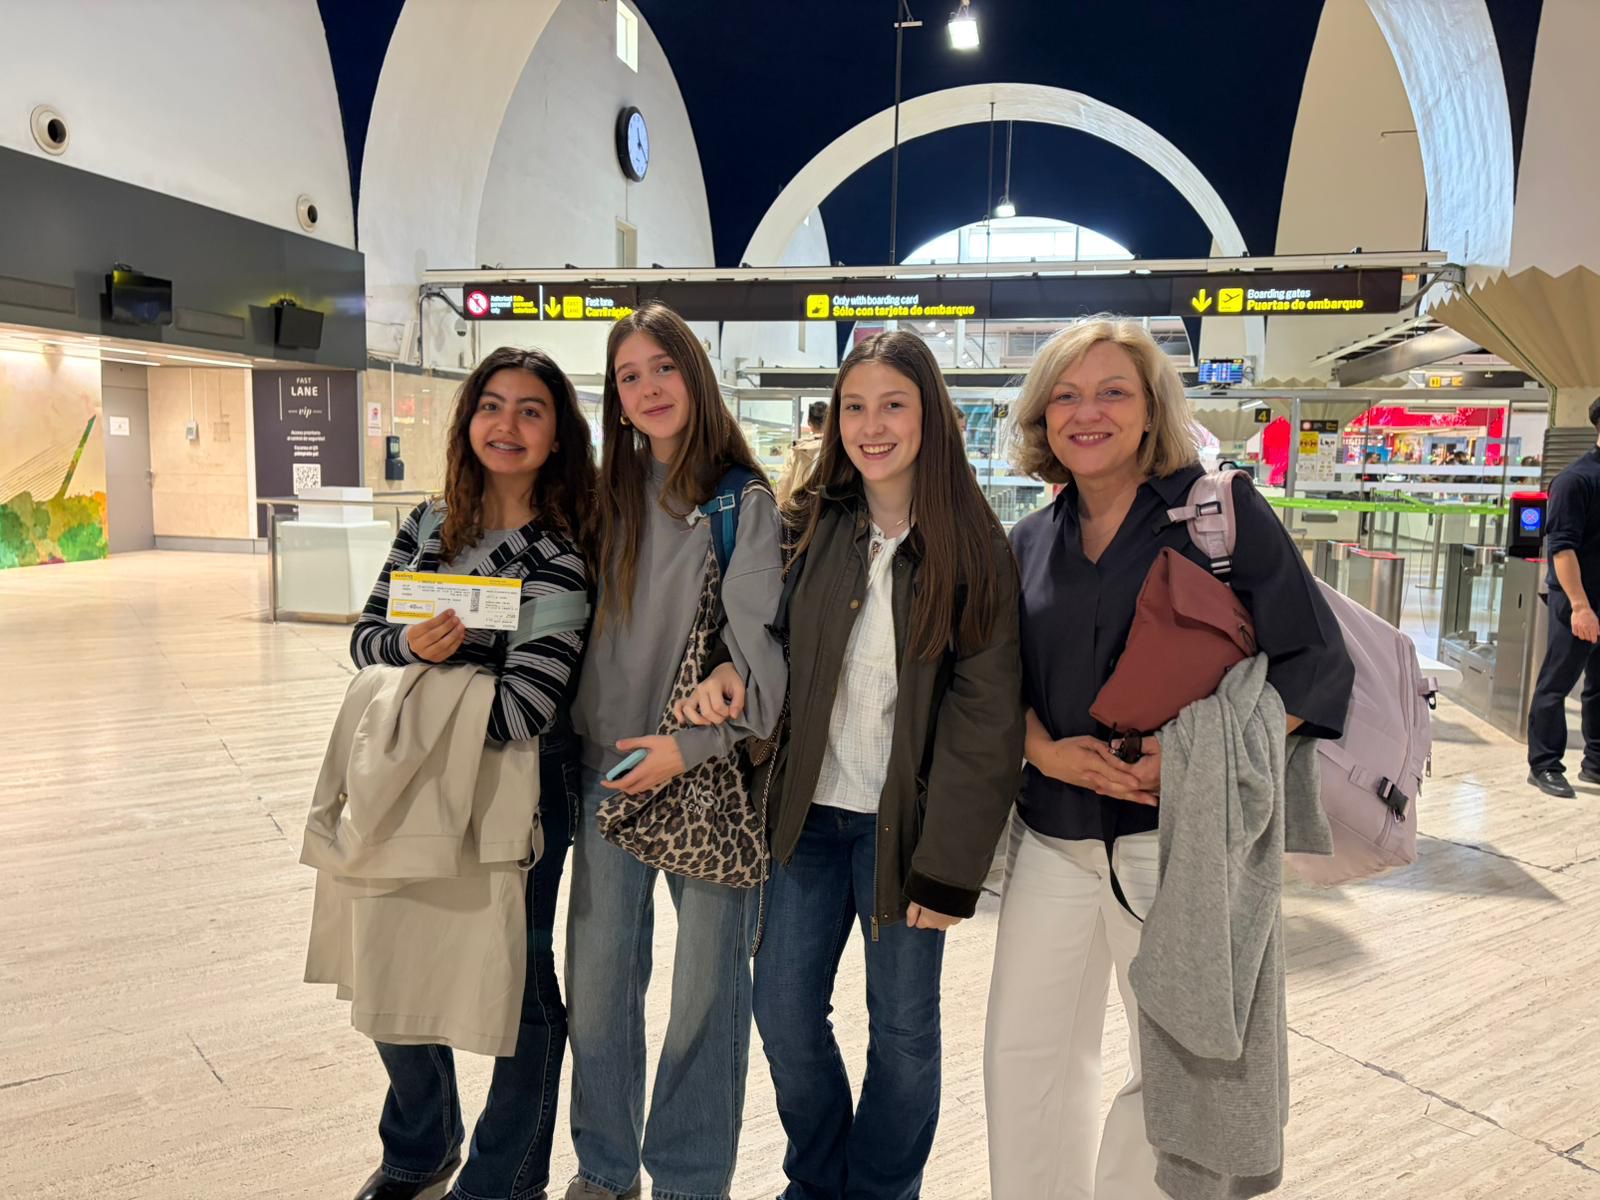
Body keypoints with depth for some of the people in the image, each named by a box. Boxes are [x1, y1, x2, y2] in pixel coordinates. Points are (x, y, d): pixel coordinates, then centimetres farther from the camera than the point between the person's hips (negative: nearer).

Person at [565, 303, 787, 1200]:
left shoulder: (746, 504, -6)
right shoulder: (609, 498, 10)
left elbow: (763, 651, -12)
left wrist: (692, 745, -18)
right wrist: (578, 742, 5)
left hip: (712, 773, -4)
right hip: (611, 767, 4)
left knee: (707, 986, 6)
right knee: (597, 983, 11)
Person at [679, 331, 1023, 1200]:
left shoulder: (973, 549, -8)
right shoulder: (811, 528, 2)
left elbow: (986, 714, -10)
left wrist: (948, 865, -13)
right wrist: (730, 673, -11)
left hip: (905, 823, -3)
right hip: (812, 810, 4)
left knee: (902, 1027, 10)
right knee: (782, 1007, 11)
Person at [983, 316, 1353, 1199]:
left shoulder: (1220, 509, -6)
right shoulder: (1030, 543, 8)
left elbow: (1315, 664, -9)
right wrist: (1045, 751, -9)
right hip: (1054, 836, 4)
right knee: (1024, 1054, 13)